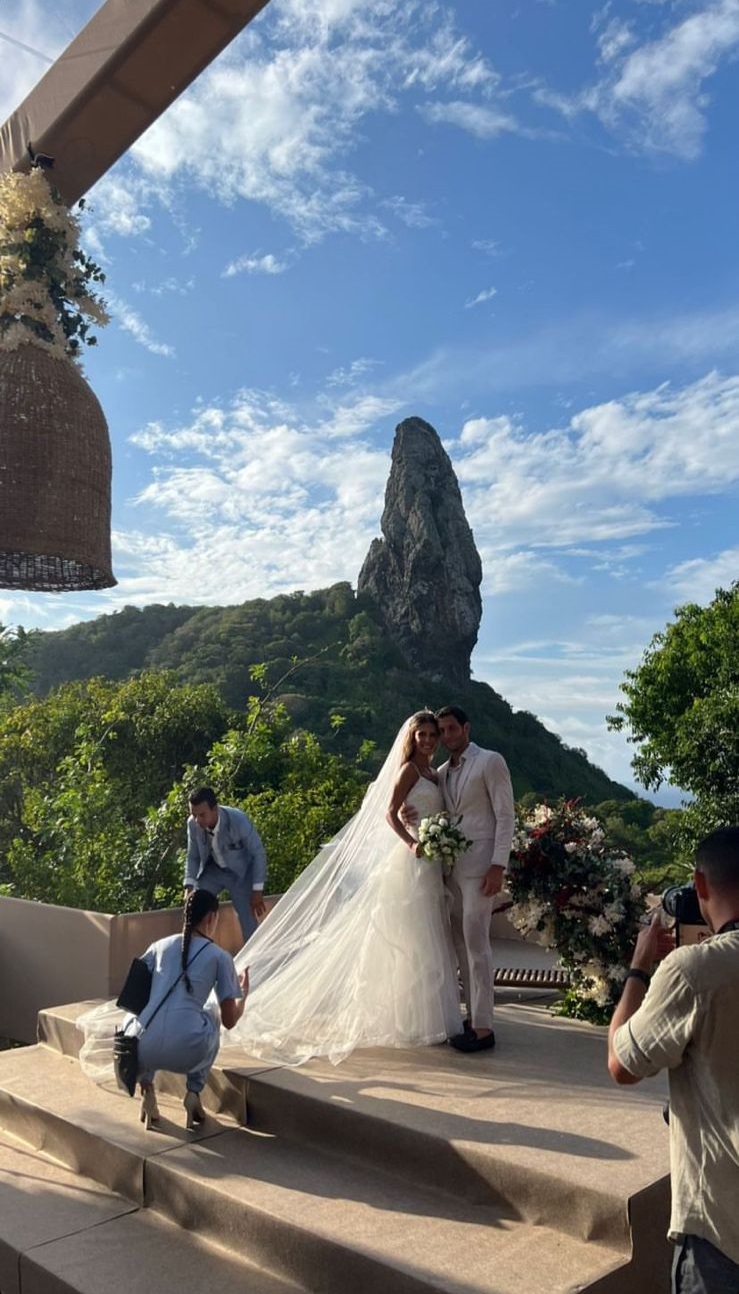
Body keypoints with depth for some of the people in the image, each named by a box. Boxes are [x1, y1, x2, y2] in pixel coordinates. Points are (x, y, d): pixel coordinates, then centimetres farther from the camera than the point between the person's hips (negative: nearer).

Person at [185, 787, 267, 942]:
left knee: (248, 922, -5)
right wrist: (189, 886, -18)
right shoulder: (193, 823, -23)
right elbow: (193, 857, -5)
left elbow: (258, 853, -20)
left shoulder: (239, 821, -34)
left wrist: (257, 890, -17)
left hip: (240, 873, -3)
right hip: (212, 870, 3)